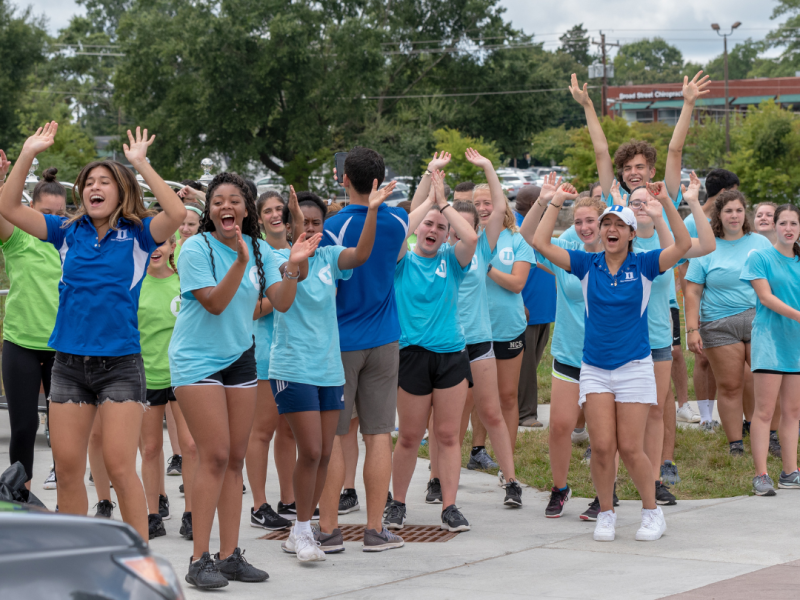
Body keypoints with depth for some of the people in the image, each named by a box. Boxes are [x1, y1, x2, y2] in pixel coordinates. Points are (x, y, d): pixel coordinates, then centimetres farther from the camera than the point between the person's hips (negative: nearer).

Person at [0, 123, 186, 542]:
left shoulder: (137, 234, -1)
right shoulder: (68, 232, 8)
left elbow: (176, 214, -20)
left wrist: (141, 164, -20)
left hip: (120, 363, -4)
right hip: (69, 362, 4)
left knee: (119, 466, -8)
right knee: (67, 468, 6)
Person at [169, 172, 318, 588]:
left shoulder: (259, 249, 4)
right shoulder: (196, 248, -12)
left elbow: (281, 303, -2)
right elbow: (214, 303, -20)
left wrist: (293, 266, -18)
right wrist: (240, 261, -30)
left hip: (239, 358, 6)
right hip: (196, 361, -6)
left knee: (235, 459, 5)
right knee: (215, 456, -12)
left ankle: (229, 555, 11)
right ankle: (199, 560, -8)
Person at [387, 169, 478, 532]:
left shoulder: (451, 261, 8)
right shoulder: (403, 261, 4)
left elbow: (471, 237, -11)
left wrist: (444, 202, -4)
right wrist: (428, 200, -8)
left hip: (451, 354, 2)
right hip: (413, 354, -2)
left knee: (448, 435, 2)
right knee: (409, 437, 4)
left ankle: (449, 508, 6)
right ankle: (397, 504, 20)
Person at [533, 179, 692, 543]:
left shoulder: (644, 265, 0)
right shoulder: (587, 265, 4)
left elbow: (683, 245, -14)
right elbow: (540, 243, -2)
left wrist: (666, 203, -20)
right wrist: (555, 203, -4)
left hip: (634, 367, -2)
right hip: (595, 369, 2)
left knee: (630, 449, -3)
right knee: (602, 447, -6)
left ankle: (652, 512, 16)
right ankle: (606, 514, 12)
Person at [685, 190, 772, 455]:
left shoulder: (761, 243, 12)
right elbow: (692, 291, 2)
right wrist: (692, 329, -6)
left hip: (760, 321, 1)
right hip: (720, 326, -1)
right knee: (729, 386, -1)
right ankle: (735, 445, 6)